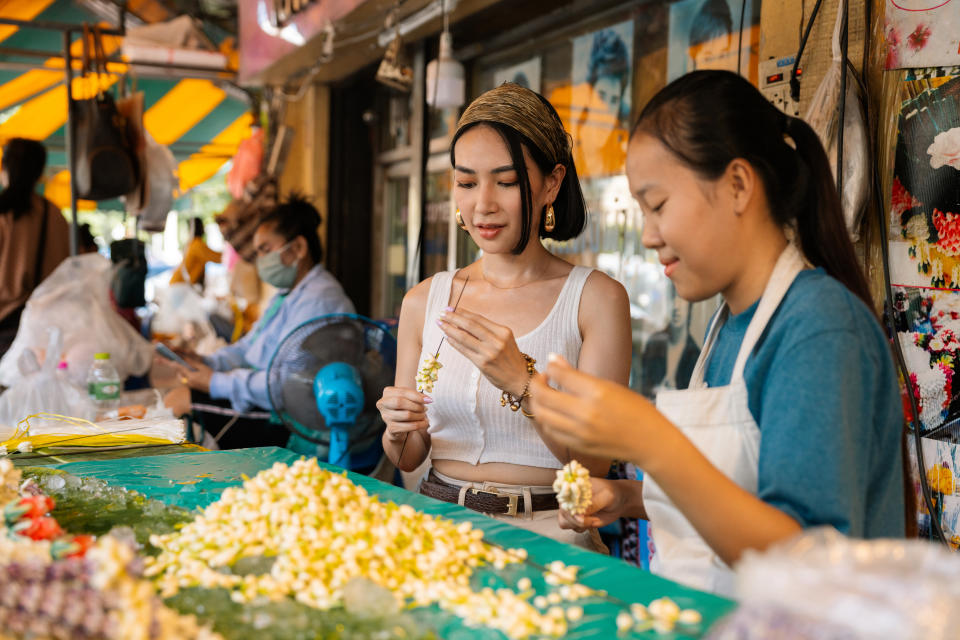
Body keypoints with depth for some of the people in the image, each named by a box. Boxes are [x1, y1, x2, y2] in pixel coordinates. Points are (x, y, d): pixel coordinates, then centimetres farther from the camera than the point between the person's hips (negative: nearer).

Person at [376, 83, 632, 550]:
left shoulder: (596, 298, -2)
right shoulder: (423, 301, 10)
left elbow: (595, 463, -8)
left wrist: (521, 381, -21)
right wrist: (397, 430, -8)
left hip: (547, 532, -2)